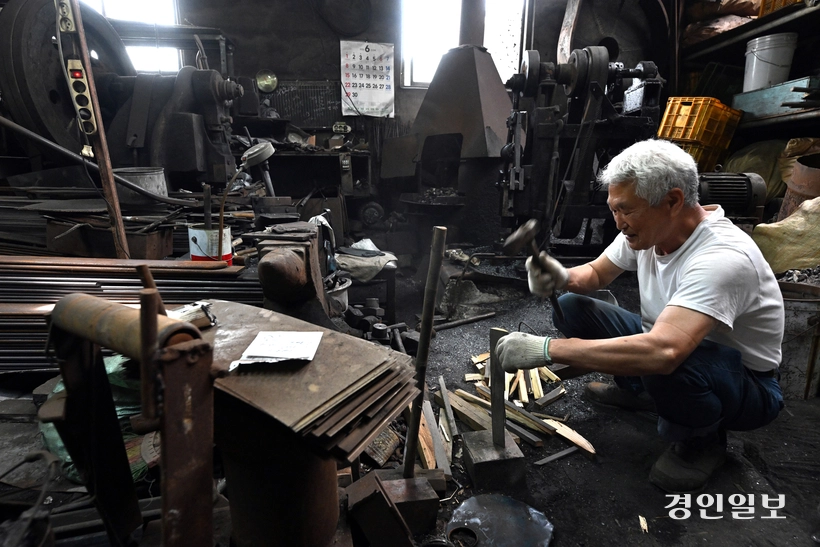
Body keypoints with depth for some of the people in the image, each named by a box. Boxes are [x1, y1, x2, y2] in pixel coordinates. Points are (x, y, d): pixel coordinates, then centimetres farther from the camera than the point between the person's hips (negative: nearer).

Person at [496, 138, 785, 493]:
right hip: (669, 346, 7)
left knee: (663, 364, -41)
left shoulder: (722, 259, -35)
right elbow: (596, 273, 3)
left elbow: (663, 351, -49)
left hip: (745, 384, -6)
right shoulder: (646, 228, -12)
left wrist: (546, 349, -44)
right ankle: (639, 390, 16)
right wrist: (563, 278, -22)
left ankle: (701, 441, -4)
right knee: (571, 308, -6)